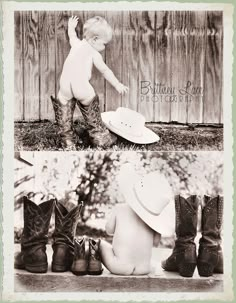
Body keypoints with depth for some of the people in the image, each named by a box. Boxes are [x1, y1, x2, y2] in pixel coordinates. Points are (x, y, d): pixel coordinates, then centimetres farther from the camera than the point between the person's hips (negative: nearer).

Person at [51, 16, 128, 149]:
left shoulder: (77, 43, 17)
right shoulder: (95, 54, 2)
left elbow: (72, 35, 40)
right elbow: (105, 71, -3)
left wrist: (71, 27, 61)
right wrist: (117, 85, -3)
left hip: (65, 84, 4)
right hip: (82, 86, -4)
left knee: (64, 111, 16)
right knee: (92, 113, 13)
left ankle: (67, 139, 20)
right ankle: (100, 137, 21)